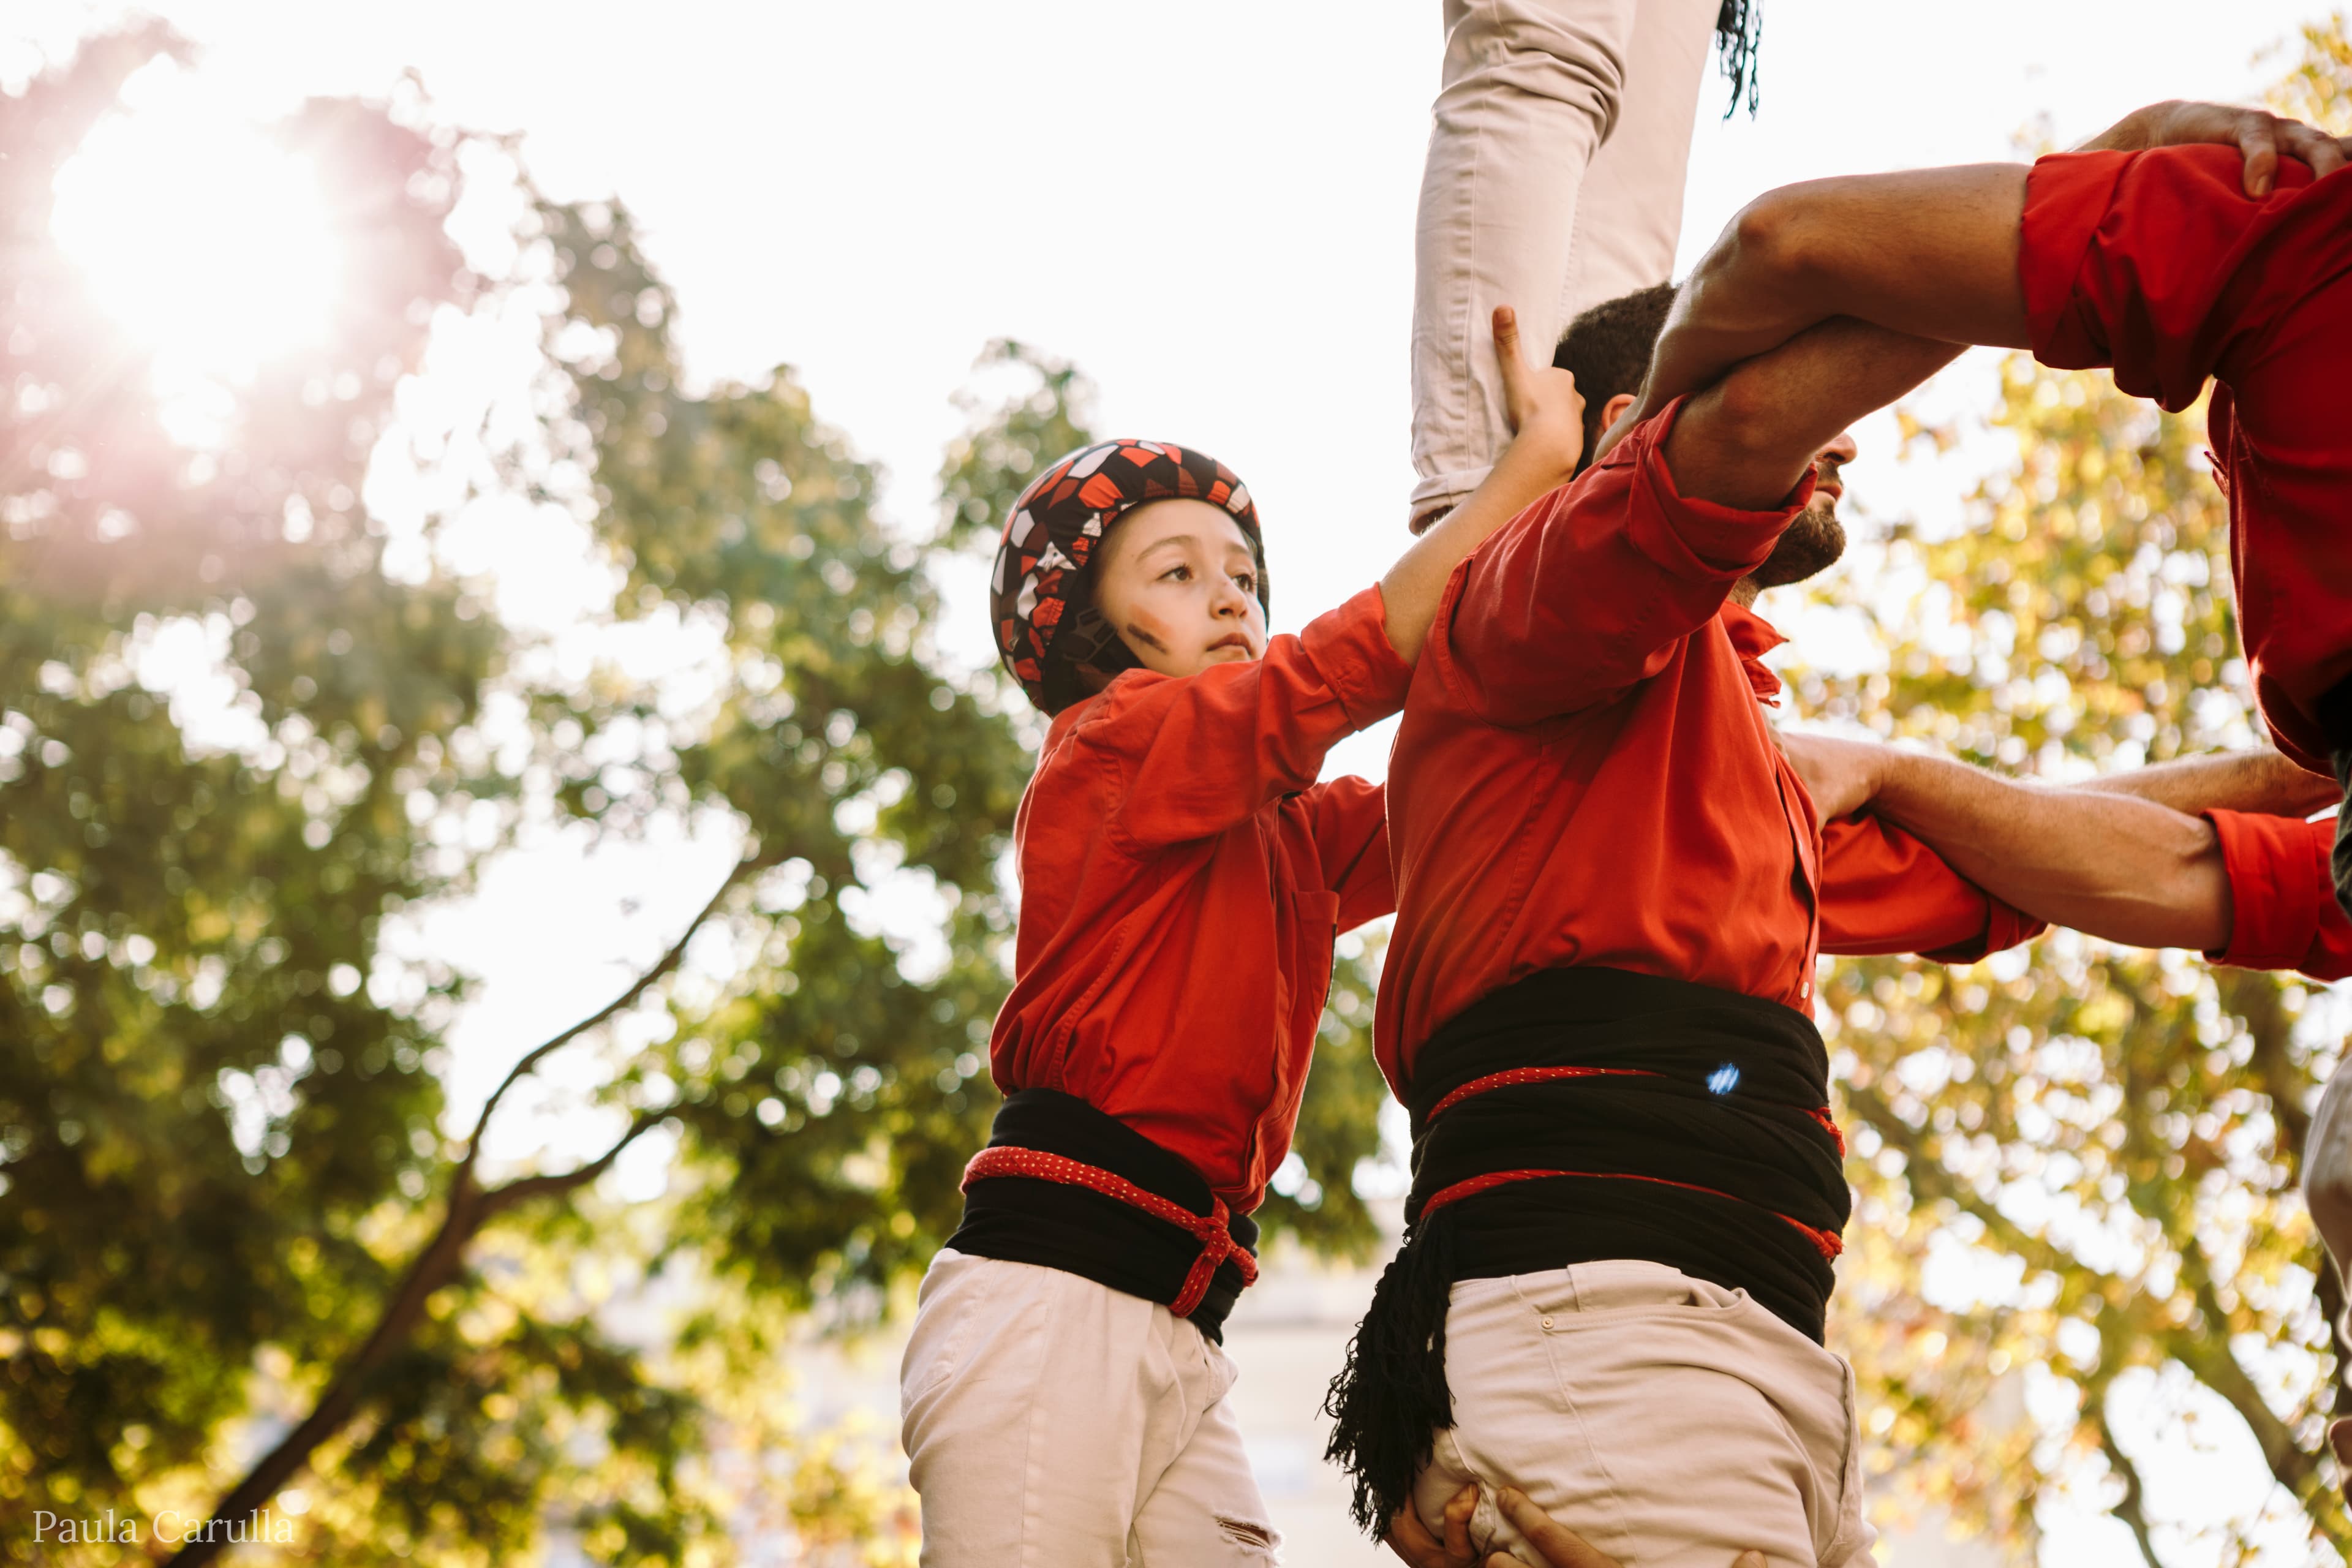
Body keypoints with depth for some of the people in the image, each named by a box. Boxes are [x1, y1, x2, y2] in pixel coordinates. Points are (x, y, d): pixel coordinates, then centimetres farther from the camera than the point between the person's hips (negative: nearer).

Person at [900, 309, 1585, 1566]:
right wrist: (1534, 460, -6)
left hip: (1176, 1342, 8)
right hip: (1050, 1298, -8)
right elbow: (1348, 668, -10)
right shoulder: (1114, 744, 0)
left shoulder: (1289, 832, 22)